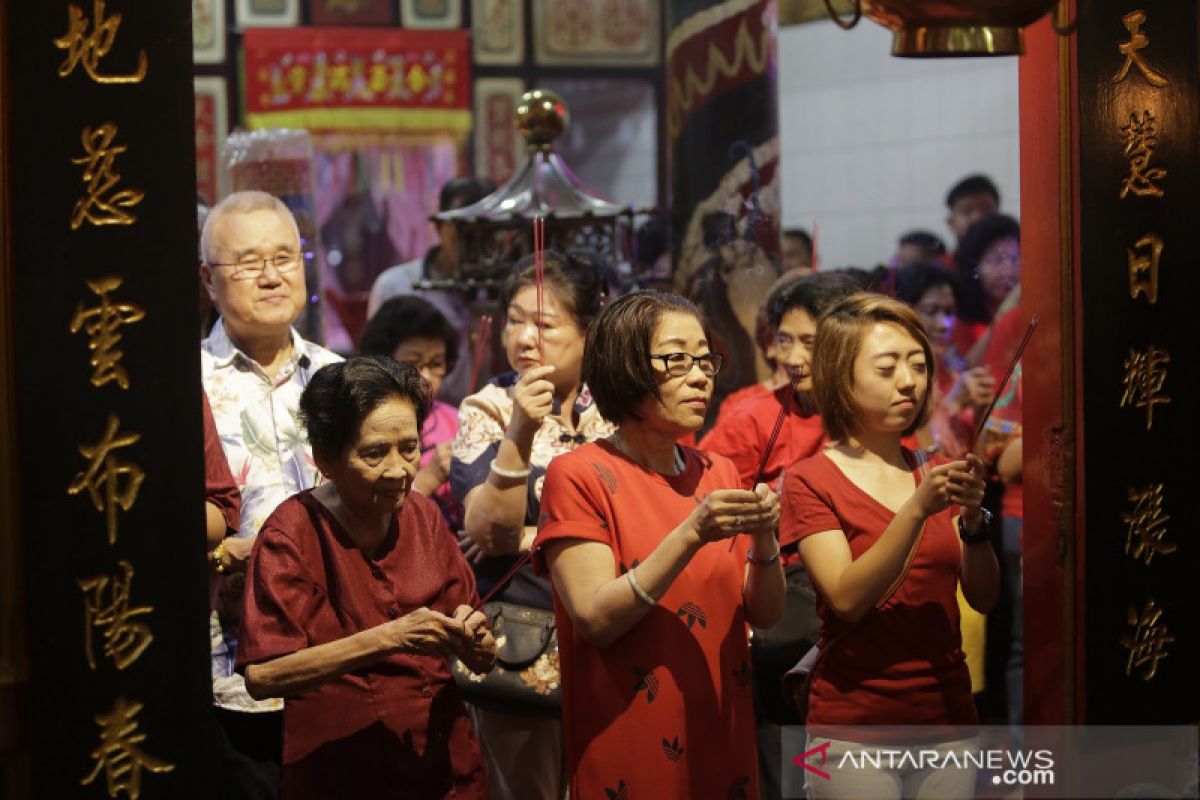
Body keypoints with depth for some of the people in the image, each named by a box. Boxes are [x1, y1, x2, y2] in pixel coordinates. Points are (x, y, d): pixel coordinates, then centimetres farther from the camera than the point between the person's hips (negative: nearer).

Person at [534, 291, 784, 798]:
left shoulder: (718, 475, 6)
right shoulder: (578, 476, -9)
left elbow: (765, 614, 4)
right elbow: (595, 621, -18)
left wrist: (763, 538, -15)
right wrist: (692, 534, -26)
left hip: (723, 744, 5)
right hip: (629, 754, -5)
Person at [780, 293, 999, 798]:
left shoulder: (937, 474, 8)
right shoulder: (811, 482, -6)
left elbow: (983, 599, 1)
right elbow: (848, 600, -17)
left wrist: (973, 520, -16)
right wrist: (917, 510, -26)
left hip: (947, 725, 4)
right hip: (853, 731, -4)